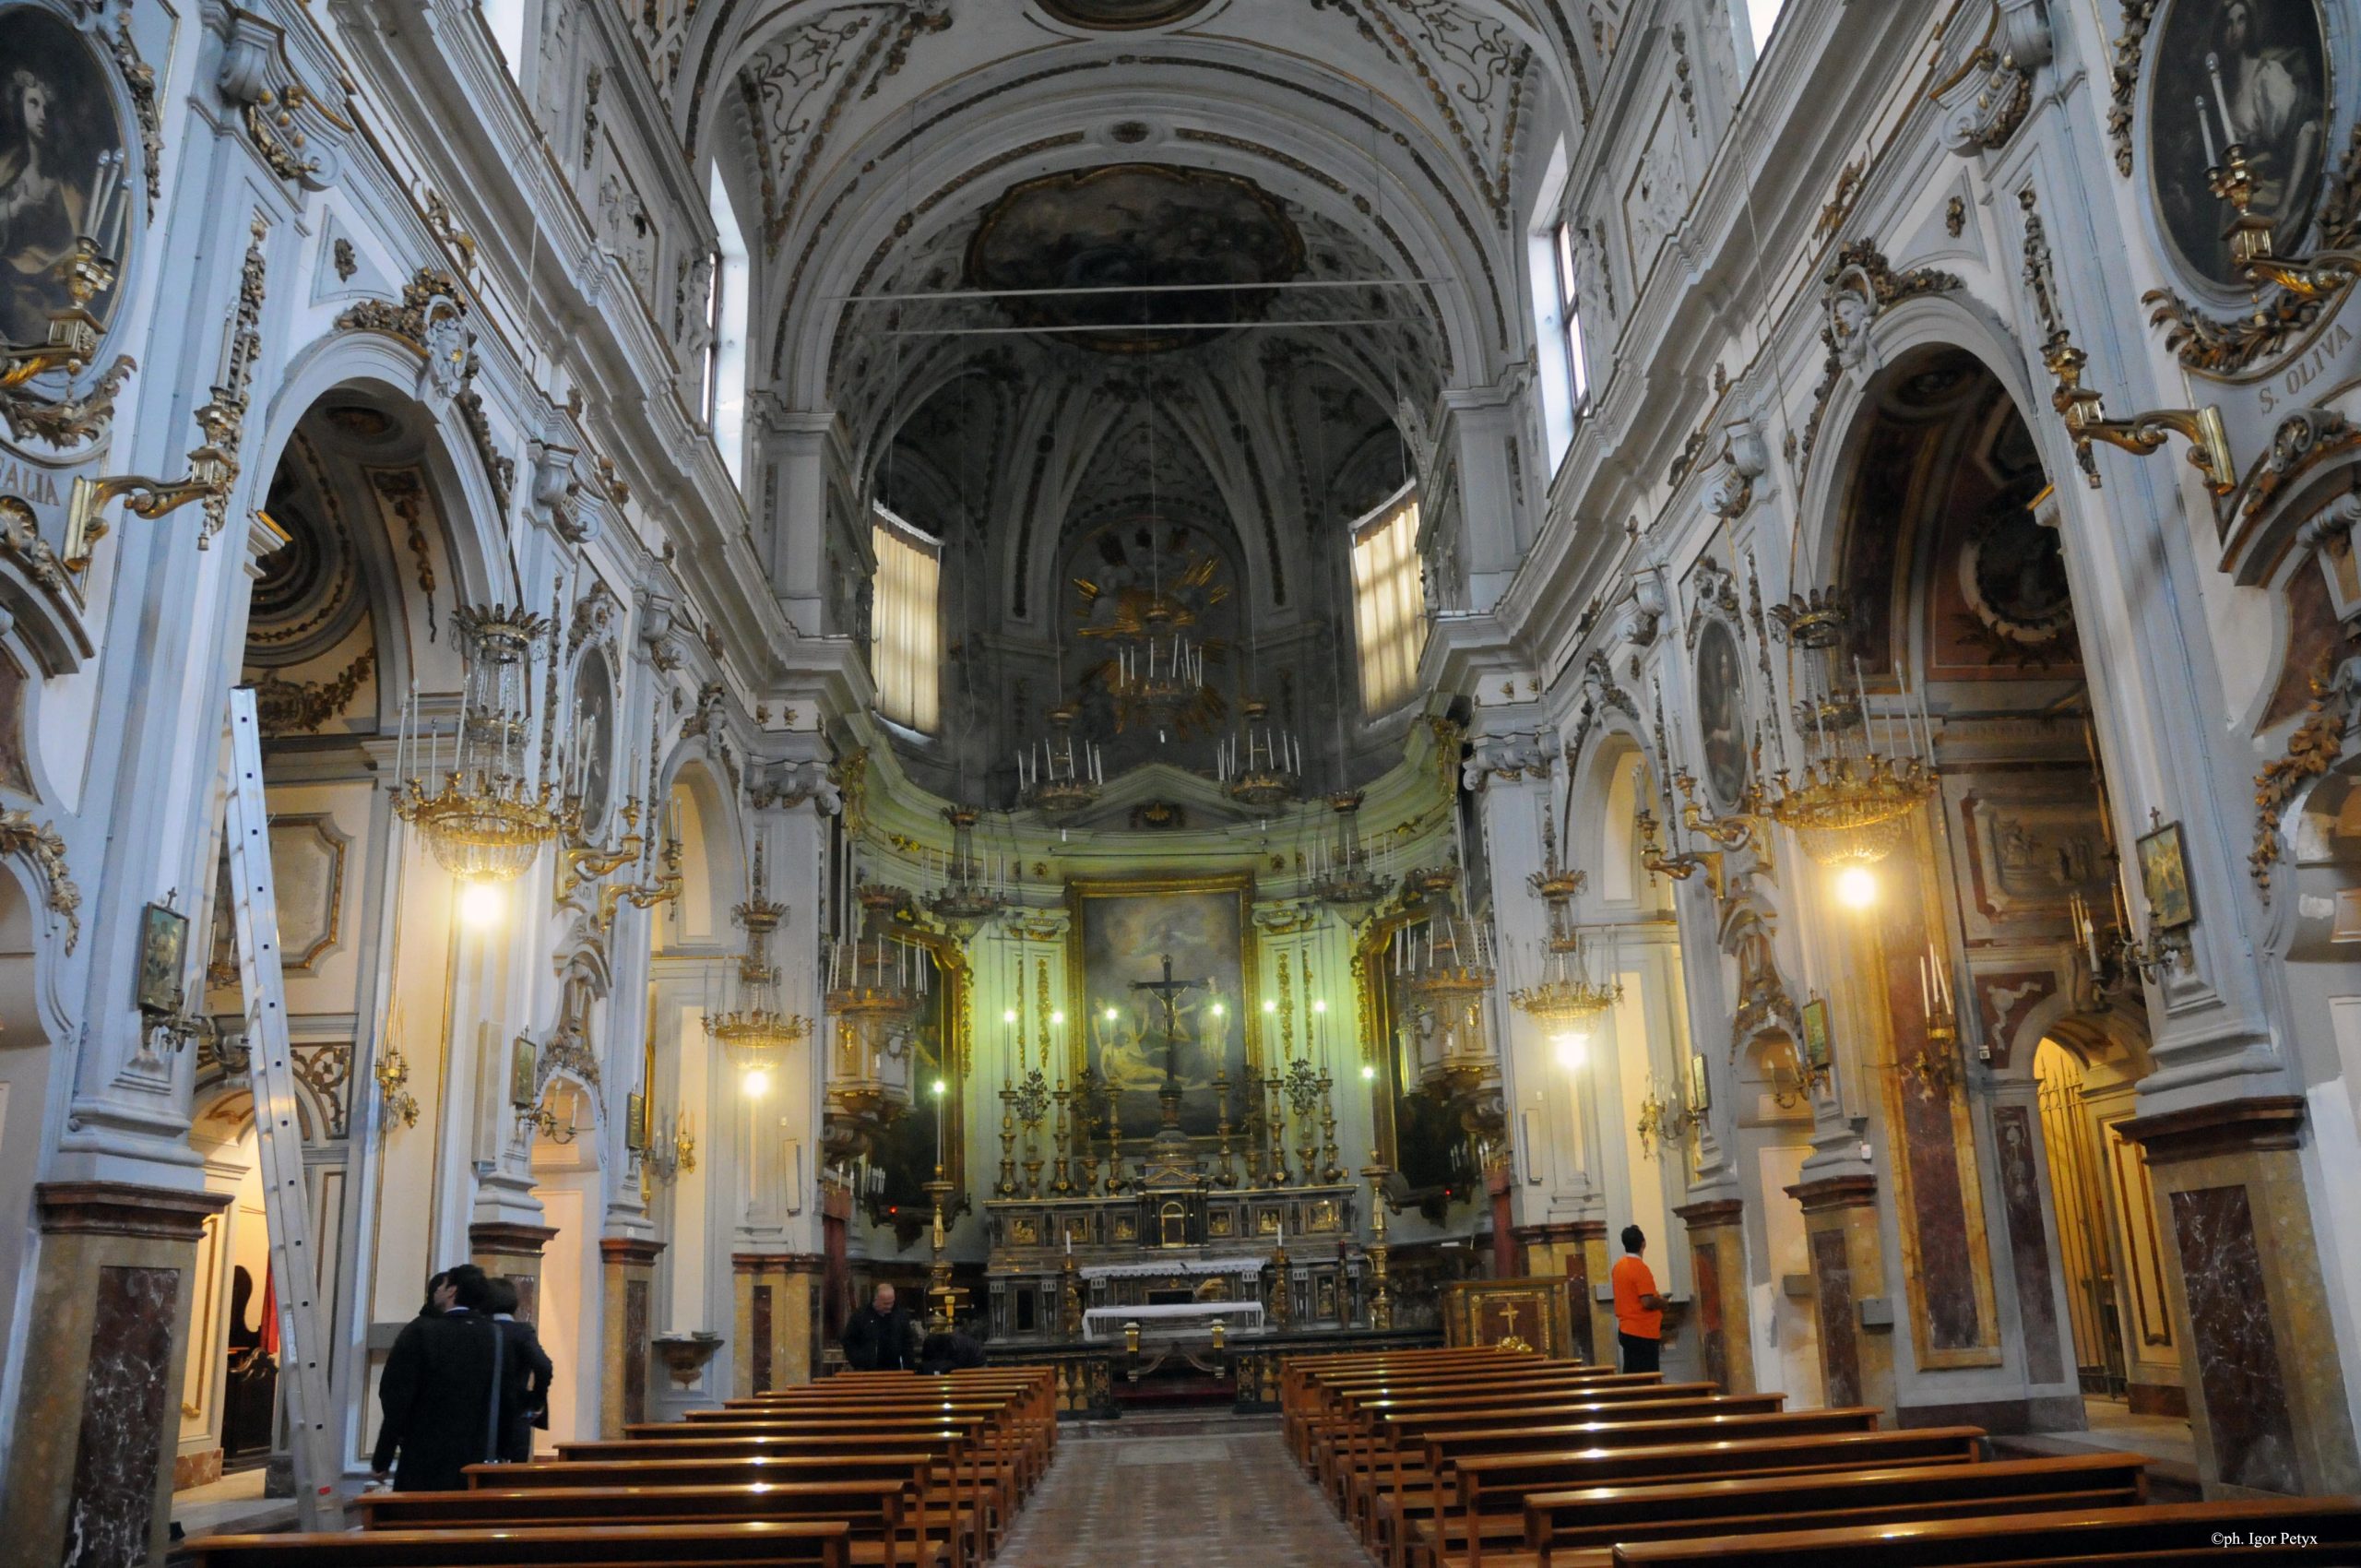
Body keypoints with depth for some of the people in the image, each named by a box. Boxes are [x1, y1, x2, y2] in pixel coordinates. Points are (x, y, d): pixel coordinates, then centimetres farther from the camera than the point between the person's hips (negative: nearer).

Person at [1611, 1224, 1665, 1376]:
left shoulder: (1619, 1265, 9)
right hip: (1643, 1333, -8)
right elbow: (1647, 1302, -22)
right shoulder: (1640, 1268, -17)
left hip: (1626, 1330, 8)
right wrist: (1662, 1302, -4)